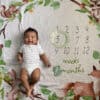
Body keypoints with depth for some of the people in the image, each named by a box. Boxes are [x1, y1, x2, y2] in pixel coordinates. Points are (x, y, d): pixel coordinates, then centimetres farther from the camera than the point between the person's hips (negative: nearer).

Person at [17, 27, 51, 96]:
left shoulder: (38, 47, 13)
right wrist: (19, 57, 0)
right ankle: (28, 89, -15)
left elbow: (42, 55, 15)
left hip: (35, 66, 0)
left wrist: (47, 62, 4)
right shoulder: (23, 46, 16)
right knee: (23, 77, -27)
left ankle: (32, 84, 4)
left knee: (36, 77, -27)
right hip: (25, 66, 1)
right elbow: (19, 53, 23)